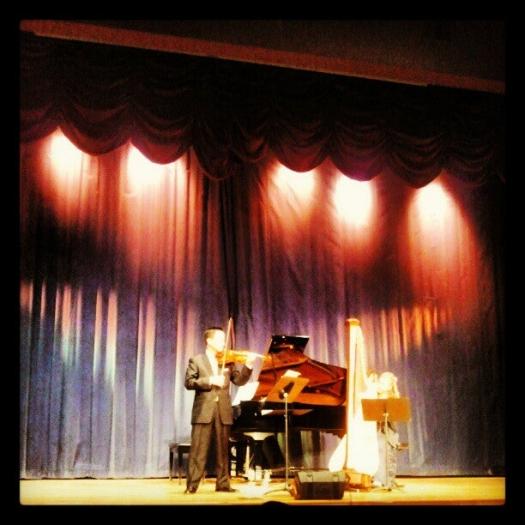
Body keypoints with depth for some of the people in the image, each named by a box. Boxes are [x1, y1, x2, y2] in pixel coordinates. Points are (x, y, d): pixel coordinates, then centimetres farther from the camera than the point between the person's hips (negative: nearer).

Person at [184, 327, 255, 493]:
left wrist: (248, 365, -10)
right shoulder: (196, 360, 4)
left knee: (222, 450, 8)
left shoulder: (228, 361, 13)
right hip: (203, 411, -3)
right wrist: (209, 380, -18)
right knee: (198, 450, -3)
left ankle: (223, 484, 14)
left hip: (223, 411, 4)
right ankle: (192, 485, 1)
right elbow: (188, 382, -6)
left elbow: (239, 381, 5)